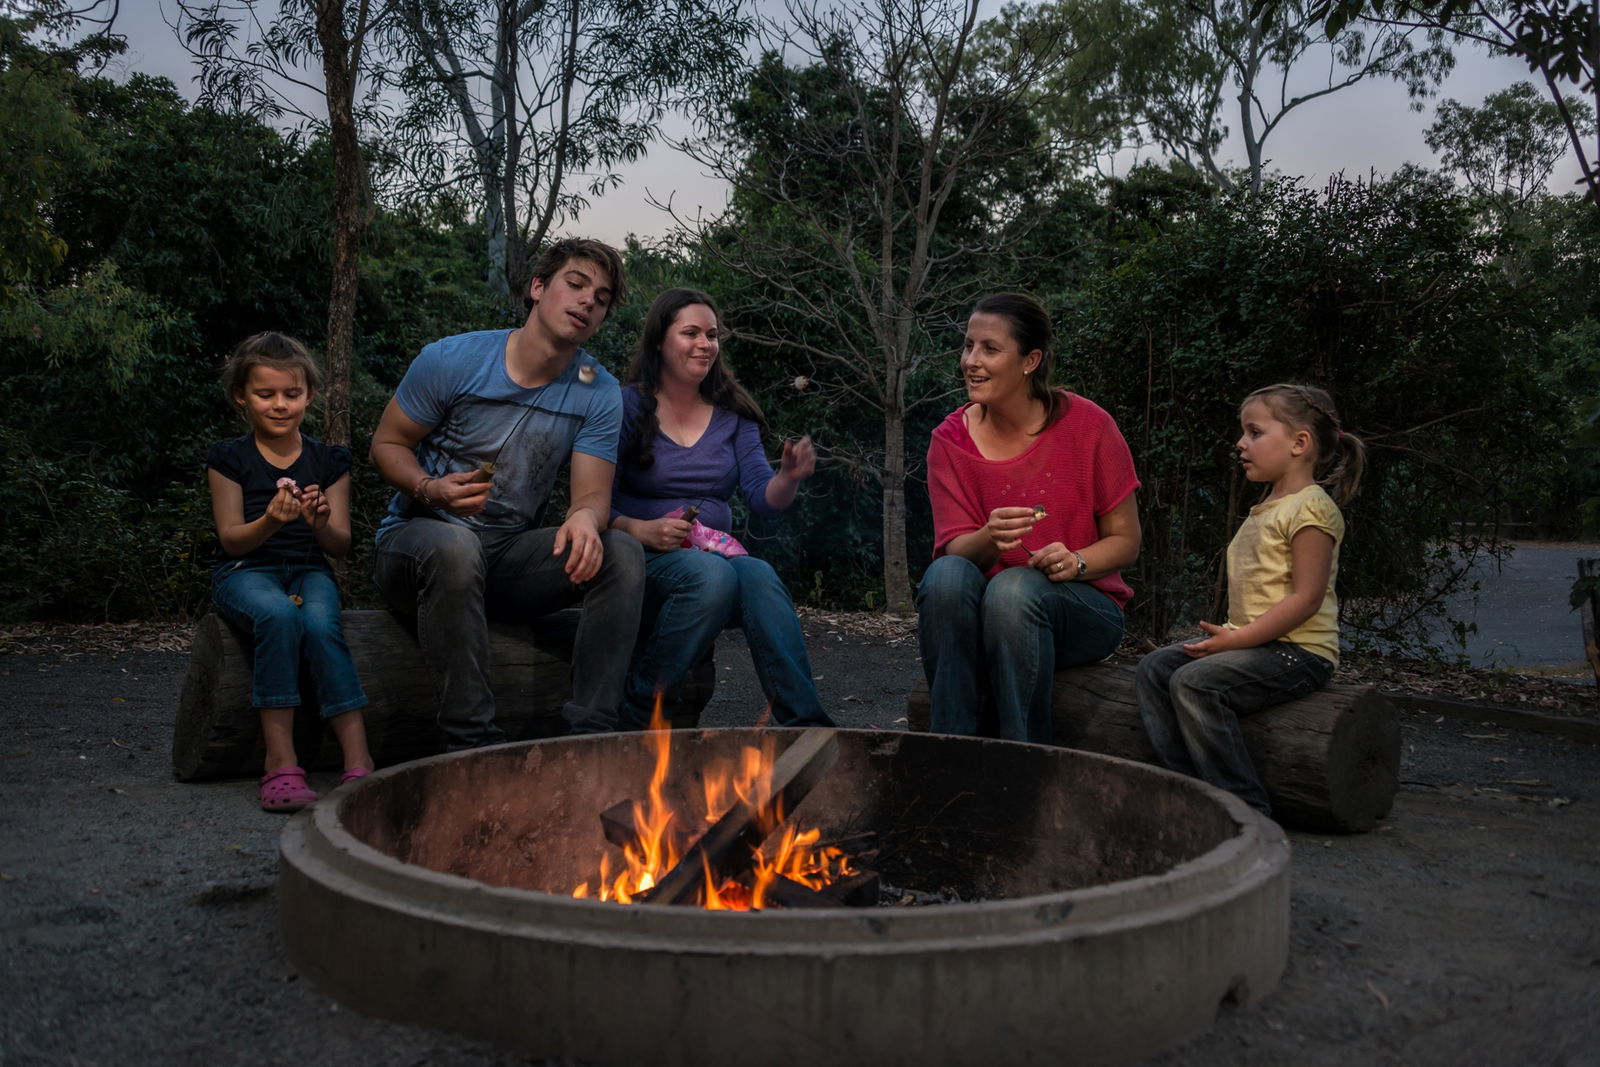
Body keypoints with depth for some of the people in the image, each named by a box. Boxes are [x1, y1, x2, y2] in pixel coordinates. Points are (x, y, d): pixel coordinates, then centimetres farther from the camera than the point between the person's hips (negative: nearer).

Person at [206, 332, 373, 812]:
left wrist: (322, 525, -20)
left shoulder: (328, 460, 9)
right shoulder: (229, 458, 5)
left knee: (321, 625, -33)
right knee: (279, 615, -36)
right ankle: (280, 761, -36)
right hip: (246, 571, -1)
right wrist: (270, 521, -23)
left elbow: (342, 544, 4)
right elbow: (230, 538, -3)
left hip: (309, 569, 2)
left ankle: (358, 762, -38)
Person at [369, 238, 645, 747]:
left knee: (622, 553, -22)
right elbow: (387, 443, 0)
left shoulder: (599, 393, -1)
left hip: (509, 560, 3)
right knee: (454, 545, -40)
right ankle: (472, 740, -33)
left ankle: (590, 734, -22)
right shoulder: (452, 360, -9)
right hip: (416, 537, -3)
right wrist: (430, 489, -23)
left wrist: (585, 517, -34)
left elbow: (594, 494, -7)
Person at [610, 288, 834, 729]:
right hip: (643, 560, -3)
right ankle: (639, 708, -22)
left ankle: (807, 725, -34)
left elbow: (764, 498, 4)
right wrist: (639, 530, -22)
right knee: (711, 574, -36)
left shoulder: (733, 415, 14)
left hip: (717, 553, 3)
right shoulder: (628, 407, 2)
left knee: (760, 575, -32)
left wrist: (789, 477, -17)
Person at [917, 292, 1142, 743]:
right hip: (986, 613, 2)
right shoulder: (951, 439, -2)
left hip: (1083, 609, -2)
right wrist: (989, 538, -31)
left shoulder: (1086, 424, -7)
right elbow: (954, 548, -8)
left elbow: (1125, 540, -1)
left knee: (1014, 589, -34)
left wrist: (1076, 562, -23)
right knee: (945, 576, -31)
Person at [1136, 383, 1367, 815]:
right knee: (1153, 669, -2)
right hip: (1252, 640, 10)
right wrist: (1229, 635, 5)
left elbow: (1306, 598, -19)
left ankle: (1247, 808, -20)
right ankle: (1189, 782, -7)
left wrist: (1240, 638, -20)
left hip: (1297, 650, -10)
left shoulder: (1310, 508, -11)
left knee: (1194, 681, -27)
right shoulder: (1266, 509, 19)